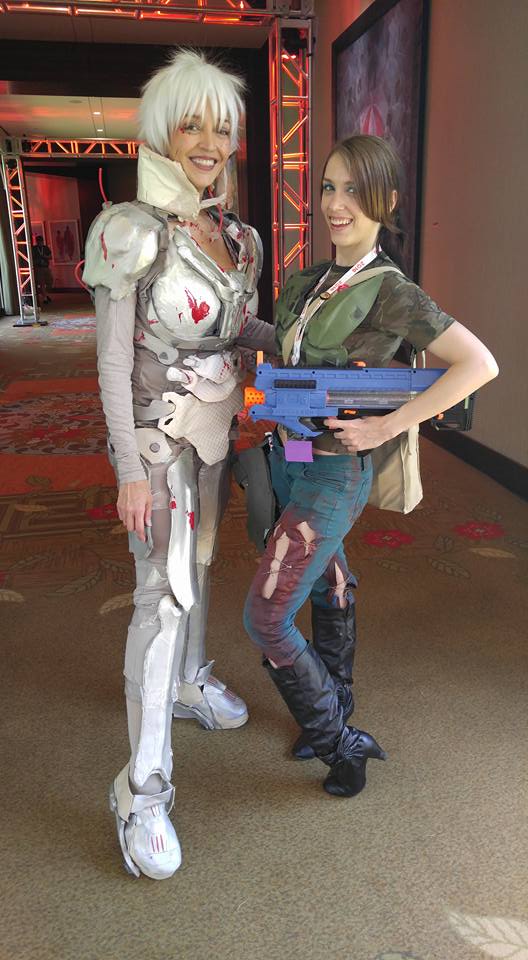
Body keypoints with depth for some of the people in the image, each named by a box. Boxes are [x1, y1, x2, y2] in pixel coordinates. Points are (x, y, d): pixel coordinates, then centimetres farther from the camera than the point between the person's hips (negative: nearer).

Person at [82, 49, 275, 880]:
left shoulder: (240, 238, 6)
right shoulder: (130, 231, -13)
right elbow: (113, 359, -15)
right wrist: (131, 470, -17)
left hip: (217, 428, 7)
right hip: (158, 434, -6)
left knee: (198, 564, 19)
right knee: (163, 590, -9)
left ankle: (189, 682, 44)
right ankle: (143, 786, 3)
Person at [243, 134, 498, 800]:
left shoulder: (389, 292, -16)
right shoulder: (310, 282, 7)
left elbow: (480, 363, -21)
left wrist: (387, 425, -24)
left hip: (334, 474, -8)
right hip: (287, 459, 8)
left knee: (265, 619, -4)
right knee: (328, 584, 20)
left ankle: (337, 741, 19)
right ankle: (337, 716, 41)